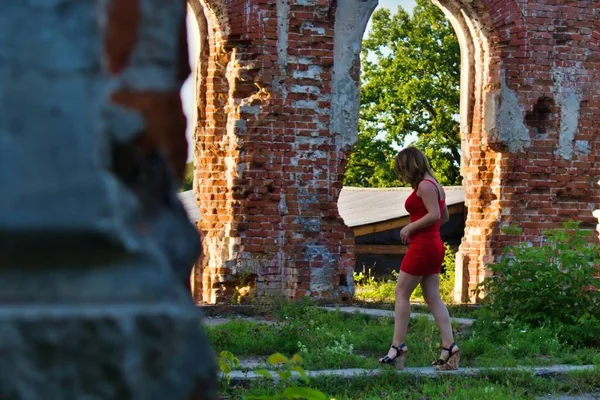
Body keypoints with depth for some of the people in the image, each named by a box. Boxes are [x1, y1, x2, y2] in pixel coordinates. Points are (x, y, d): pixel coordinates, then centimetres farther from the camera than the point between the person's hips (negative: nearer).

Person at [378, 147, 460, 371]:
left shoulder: (424, 186, -12)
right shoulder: (435, 185, 17)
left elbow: (434, 214, -23)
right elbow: (445, 217, 21)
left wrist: (410, 227, -13)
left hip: (422, 246, -10)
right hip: (434, 245, 10)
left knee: (401, 293, -4)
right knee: (433, 298, 6)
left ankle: (398, 346, -5)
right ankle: (449, 347, 0)